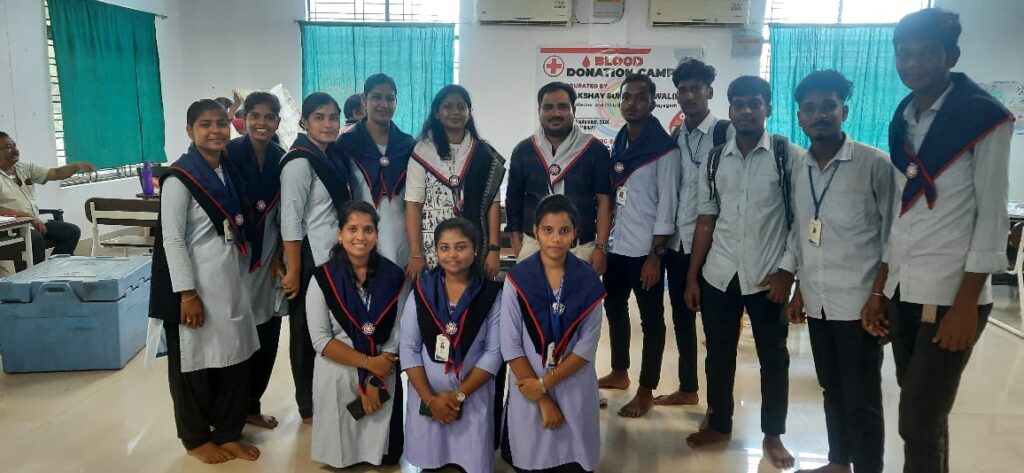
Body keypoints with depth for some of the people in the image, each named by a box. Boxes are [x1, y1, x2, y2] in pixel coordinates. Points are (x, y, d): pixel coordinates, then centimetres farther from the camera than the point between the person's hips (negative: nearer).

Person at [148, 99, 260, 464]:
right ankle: (196, 438, 24)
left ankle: (228, 432, 26)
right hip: (196, 285, -7)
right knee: (193, 363, 7)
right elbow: (172, 239, -14)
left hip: (230, 281, 7)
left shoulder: (230, 172, 9)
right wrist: (187, 293, -17)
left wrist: (242, 273, 14)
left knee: (235, 358, 11)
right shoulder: (179, 178, -11)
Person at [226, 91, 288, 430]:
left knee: (268, 337, 8)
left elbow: (285, 216, 8)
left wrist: (278, 259, 1)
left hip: (269, 259, 4)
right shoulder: (230, 154, -8)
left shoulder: (282, 159, 5)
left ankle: (251, 405, 25)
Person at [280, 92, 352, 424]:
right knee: (308, 334, 6)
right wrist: (293, 271, -19)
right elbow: (290, 221, -18)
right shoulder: (299, 162, -15)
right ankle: (309, 407, 20)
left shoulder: (333, 156, 10)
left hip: (335, 258, 7)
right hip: (311, 260, -7)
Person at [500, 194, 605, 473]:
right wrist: (543, 400, -10)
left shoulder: (588, 280, -5)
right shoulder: (517, 279, -9)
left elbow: (588, 345, -6)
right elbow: (510, 345, -9)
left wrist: (545, 383, -13)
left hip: (575, 389, 1)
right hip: (528, 387, 0)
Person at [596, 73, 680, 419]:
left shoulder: (665, 149, -9)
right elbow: (609, 195, 12)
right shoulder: (617, 144, 10)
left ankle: (646, 391, 14)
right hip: (615, 245, 7)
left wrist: (655, 254, -16)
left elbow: (667, 204, -12)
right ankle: (619, 373, 36)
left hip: (645, 249, -7)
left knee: (651, 320, 4)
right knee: (614, 309, 18)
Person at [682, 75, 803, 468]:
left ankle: (773, 435, 26)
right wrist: (692, 276, 5)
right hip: (719, 274, 3)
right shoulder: (715, 159, 6)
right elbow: (706, 219, 7)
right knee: (718, 354, 12)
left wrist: (788, 270, -11)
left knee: (773, 357, 9)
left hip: (768, 276, -3)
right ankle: (719, 424, 30)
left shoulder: (790, 156, -5)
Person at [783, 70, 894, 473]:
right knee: (832, 390, 18)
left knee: (861, 399, 3)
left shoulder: (874, 164, -9)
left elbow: (892, 238, -6)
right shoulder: (798, 168, 7)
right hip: (818, 302, 5)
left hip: (859, 302, -5)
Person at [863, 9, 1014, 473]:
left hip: (951, 296, -6)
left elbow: (992, 216, -9)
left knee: (919, 422, -4)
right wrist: (879, 289, 11)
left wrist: (965, 304, -14)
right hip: (902, 293, 6)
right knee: (923, 415, 13)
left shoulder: (985, 115, -6)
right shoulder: (901, 121, 11)